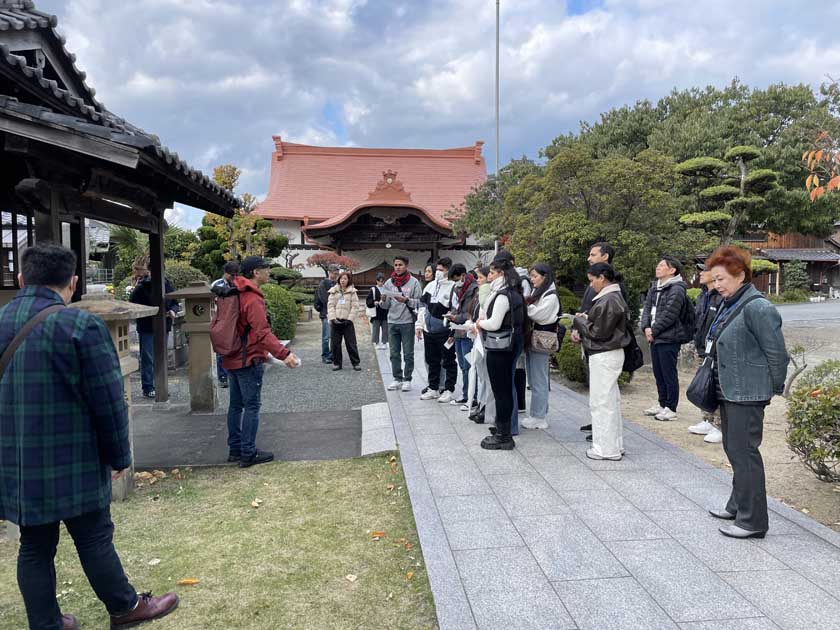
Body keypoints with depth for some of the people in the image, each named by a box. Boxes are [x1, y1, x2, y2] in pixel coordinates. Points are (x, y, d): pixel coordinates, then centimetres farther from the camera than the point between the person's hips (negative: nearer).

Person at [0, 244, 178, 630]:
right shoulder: (80, 325, -16)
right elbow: (108, 401, -14)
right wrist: (119, 456, -1)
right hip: (72, 466, -5)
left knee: (35, 547, 15)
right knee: (94, 540, 10)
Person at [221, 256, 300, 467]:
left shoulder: (236, 295, 12)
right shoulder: (253, 299, -19)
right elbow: (263, 333, -28)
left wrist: (261, 352, 24)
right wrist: (284, 354, -34)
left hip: (232, 360, 10)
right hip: (248, 361, -10)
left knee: (236, 405, 15)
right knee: (252, 406, -2)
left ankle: (235, 449, 23)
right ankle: (248, 454, 2)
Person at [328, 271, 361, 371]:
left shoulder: (352, 291, 4)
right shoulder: (334, 291, 8)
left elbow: (354, 306, -1)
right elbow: (330, 305, 4)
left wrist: (349, 319, -10)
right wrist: (333, 318, -8)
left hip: (347, 321, -2)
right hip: (336, 321, 2)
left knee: (351, 343, 0)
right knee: (335, 343, 5)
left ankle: (356, 363, 7)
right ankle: (337, 363, 16)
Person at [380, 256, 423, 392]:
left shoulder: (414, 282, -2)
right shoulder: (389, 282, 8)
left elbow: (419, 302, -7)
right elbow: (385, 306, 7)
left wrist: (406, 300, -21)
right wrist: (384, 300, -14)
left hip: (408, 322, -4)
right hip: (392, 322, 4)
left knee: (408, 354, 3)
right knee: (394, 353, 8)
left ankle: (407, 380, 10)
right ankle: (397, 379, 17)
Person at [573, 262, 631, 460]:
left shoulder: (609, 300, -19)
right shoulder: (613, 297, 13)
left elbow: (599, 332, -20)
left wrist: (580, 320, -6)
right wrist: (585, 319, 5)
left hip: (604, 356, -10)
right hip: (609, 353, 11)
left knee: (602, 402, -2)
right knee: (611, 401, 16)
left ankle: (607, 449, 6)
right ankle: (615, 445, 26)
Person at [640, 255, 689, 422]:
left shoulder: (676, 290, -13)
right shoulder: (654, 288, 14)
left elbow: (669, 315, -18)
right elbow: (647, 308, 10)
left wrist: (654, 330, -13)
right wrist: (646, 327, -5)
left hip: (669, 339, -9)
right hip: (655, 338, 9)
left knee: (669, 374, -2)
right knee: (658, 373, 16)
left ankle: (671, 408, 7)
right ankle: (662, 404, 28)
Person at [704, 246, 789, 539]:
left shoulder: (757, 308, -18)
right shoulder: (729, 304, 10)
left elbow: (777, 353, -15)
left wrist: (774, 389, -7)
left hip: (747, 394, -10)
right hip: (728, 391, 10)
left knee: (744, 452, -3)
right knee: (733, 449, 19)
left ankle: (753, 521, 7)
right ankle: (738, 505, 34)